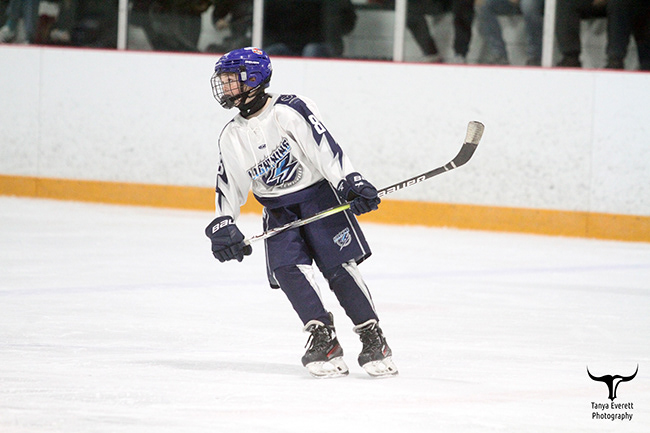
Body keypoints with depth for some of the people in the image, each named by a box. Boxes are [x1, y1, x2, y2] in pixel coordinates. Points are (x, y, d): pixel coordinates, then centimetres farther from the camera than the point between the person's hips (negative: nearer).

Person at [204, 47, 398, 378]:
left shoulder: (290, 110, -14)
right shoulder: (231, 137, 7)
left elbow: (324, 147, -22)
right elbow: (229, 186, 12)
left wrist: (349, 182, -30)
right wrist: (222, 224, 1)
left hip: (320, 195, -6)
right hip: (279, 211, 6)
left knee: (338, 266, -14)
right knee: (287, 270, -15)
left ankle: (373, 339, -8)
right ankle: (322, 339, -12)